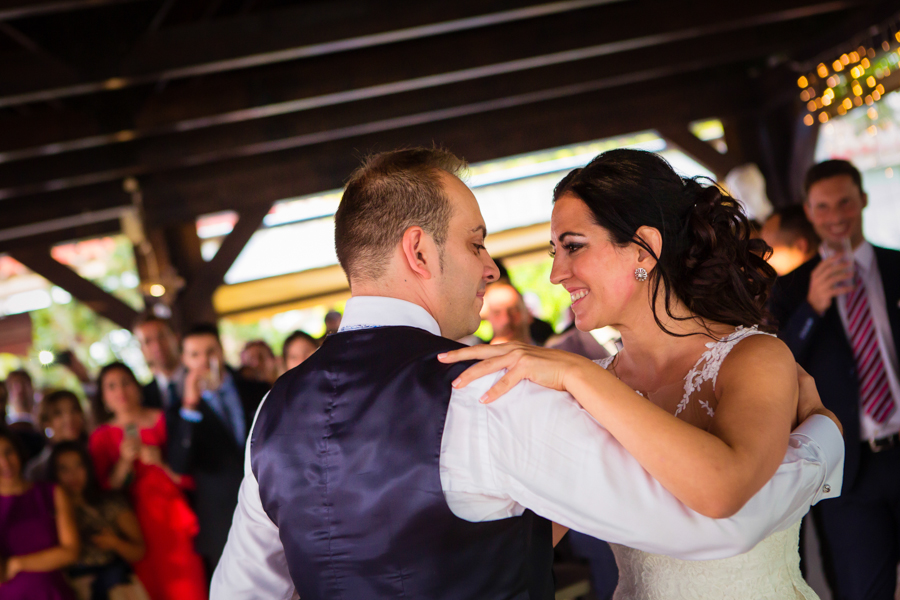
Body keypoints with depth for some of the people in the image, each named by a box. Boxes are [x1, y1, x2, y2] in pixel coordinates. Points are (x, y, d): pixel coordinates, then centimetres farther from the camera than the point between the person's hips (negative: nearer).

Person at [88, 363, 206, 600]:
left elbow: (187, 477, 6)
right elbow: (105, 490, 1)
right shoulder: (101, 437, 8)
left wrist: (160, 461, -11)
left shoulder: (164, 420, 7)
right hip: (137, 525, 0)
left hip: (175, 520, 0)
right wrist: (124, 461, -12)